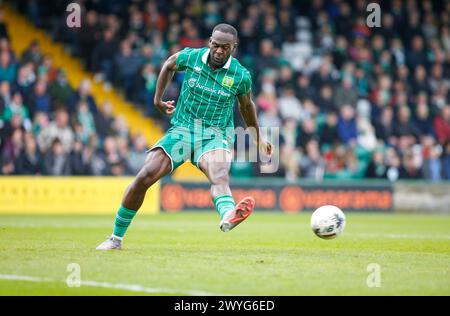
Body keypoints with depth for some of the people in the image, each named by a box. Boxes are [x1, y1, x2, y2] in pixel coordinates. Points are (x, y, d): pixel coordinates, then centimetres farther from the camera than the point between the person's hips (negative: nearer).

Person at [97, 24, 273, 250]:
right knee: (144, 177, -13)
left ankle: (228, 216, -71)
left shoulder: (241, 76, -4)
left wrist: (258, 139, 27)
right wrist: (158, 99, 21)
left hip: (215, 136, -2)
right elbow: (169, 65, 22)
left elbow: (246, 106, 17)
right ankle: (116, 238, 4)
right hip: (181, 131, 2)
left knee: (219, 175, -35)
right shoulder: (191, 57, -3)